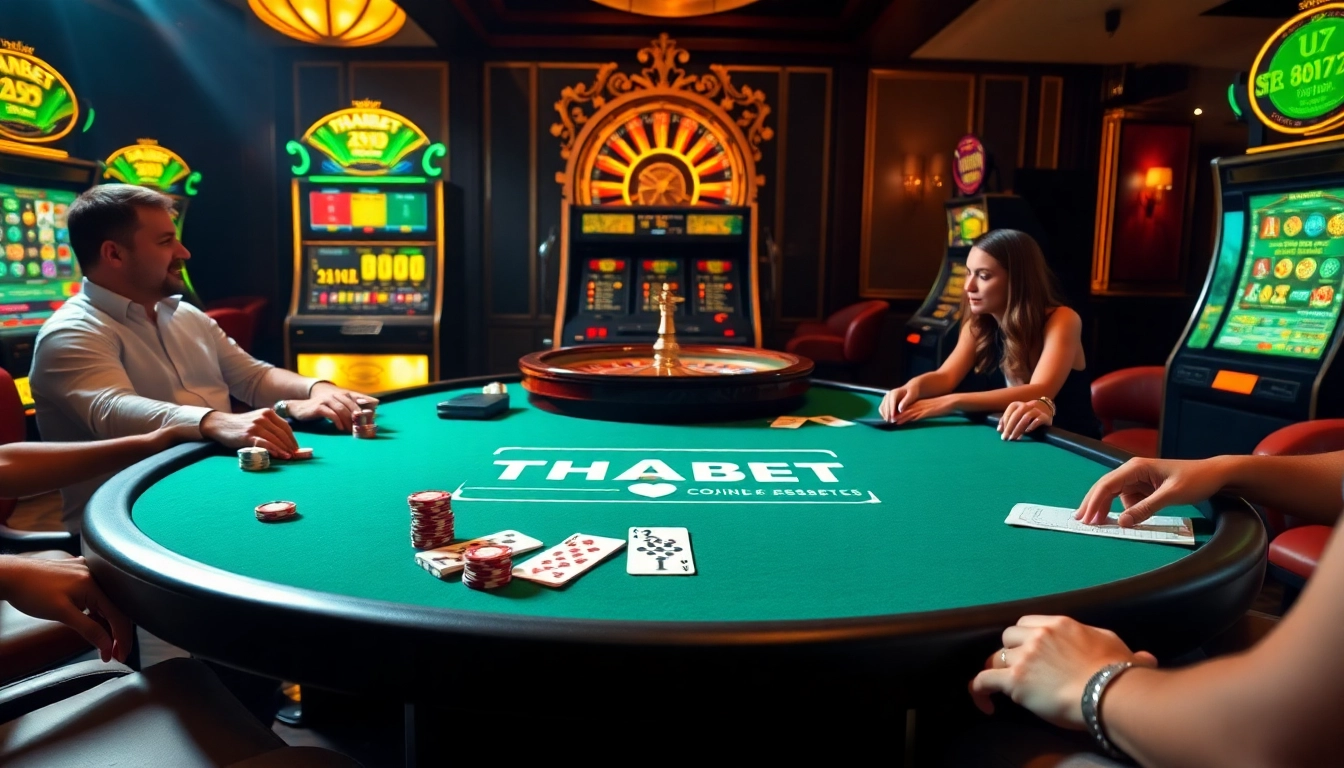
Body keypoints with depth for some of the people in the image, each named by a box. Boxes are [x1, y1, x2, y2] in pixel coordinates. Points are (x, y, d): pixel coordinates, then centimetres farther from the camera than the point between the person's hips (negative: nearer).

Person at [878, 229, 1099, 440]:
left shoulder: (1062, 320, -18)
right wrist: (915, 386, -36)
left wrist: (953, 402, -42)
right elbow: (946, 376, -11)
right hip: (1007, 441, 4)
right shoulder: (979, 323, -1)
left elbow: (1039, 392, -31)